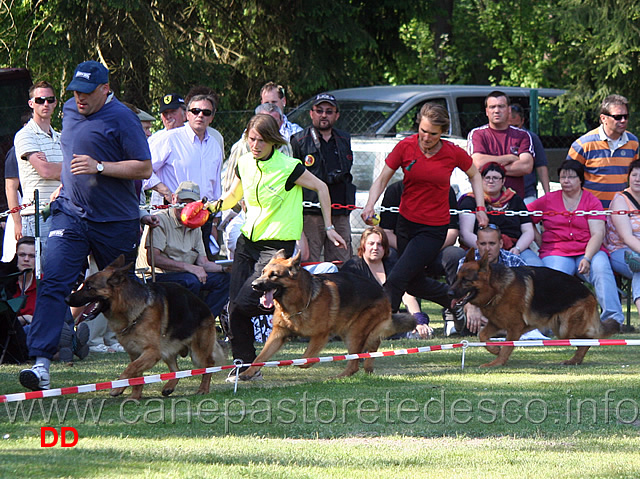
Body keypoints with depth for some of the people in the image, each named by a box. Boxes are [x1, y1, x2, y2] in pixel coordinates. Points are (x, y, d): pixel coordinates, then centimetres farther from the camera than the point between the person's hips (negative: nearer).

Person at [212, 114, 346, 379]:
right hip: (248, 242, 6)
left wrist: (328, 227, 3)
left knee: (246, 302, -18)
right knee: (234, 305, -1)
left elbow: (321, 187, -1)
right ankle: (244, 363, 13)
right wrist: (217, 204, -1)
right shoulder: (244, 164, 3)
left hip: (278, 245, -6)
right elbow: (234, 195, 21)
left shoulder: (288, 167, -14)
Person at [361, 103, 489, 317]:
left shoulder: (453, 153, -7)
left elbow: (474, 175, 12)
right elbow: (382, 179, -1)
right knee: (416, 284, 10)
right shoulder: (405, 147, -6)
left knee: (396, 279, -15)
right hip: (406, 222, 4)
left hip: (434, 229, -4)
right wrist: (370, 205, -18)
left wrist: (480, 208, 3)